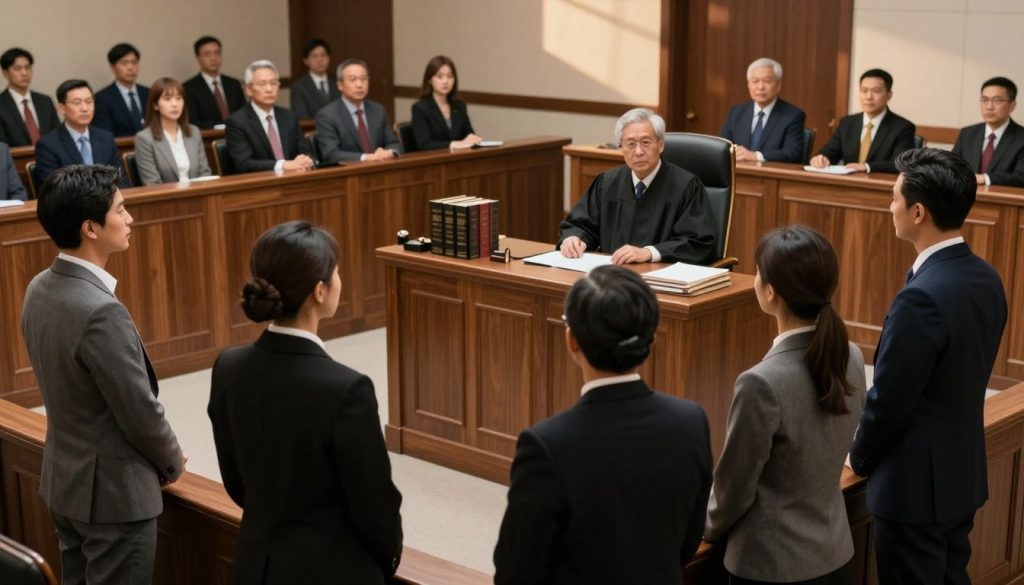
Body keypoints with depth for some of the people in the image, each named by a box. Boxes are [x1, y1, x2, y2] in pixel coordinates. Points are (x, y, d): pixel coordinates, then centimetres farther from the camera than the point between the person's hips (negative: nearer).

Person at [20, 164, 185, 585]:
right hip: (111, 490, -9)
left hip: (64, 478, 9)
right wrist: (172, 463, -2)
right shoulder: (102, 312, -29)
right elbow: (140, 412, -22)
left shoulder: (40, 289, -1)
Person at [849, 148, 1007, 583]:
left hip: (916, 484, -8)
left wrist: (859, 458, -2)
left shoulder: (922, 297, -28)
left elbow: (888, 400, -21)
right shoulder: (985, 279, 0)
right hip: (963, 472, 8)